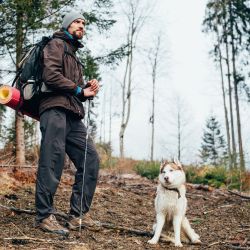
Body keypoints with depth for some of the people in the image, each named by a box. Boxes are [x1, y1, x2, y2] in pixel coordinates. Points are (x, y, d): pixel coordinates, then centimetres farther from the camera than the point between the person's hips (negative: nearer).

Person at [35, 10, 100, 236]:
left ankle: (78, 214, 2)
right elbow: (51, 75, -12)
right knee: (52, 162, -11)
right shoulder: (57, 44, 5)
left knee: (90, 159, -1)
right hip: (55, 109, -9)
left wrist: (87, 90, 7)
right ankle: (44, 216, -5)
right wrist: (78, 89, -4)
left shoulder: (75, 56, 31)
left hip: (73, 115, 9)